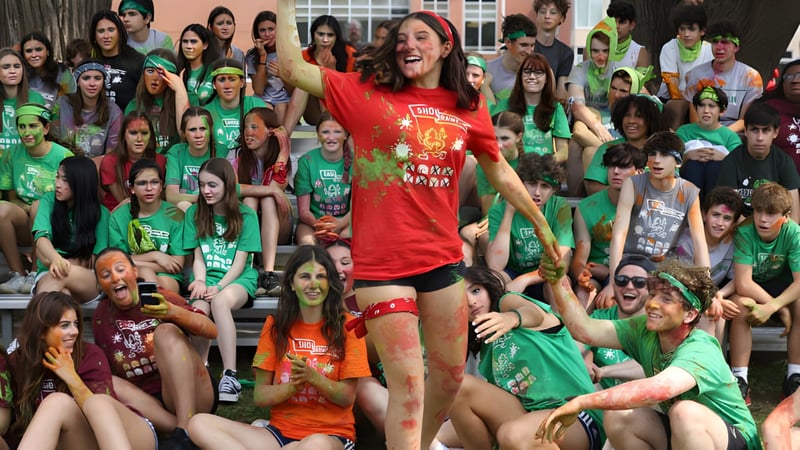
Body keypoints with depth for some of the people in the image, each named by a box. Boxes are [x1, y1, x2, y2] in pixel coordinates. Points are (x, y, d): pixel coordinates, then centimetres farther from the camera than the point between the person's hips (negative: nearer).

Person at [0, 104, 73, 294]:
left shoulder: (63, 156, -5)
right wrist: (30, 209, -12)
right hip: (24, 226, 3)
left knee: (39, 206, -34)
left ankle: (36, 274, -24)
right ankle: (18, 275, -20)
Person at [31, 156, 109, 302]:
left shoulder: (100, 213, 7)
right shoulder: (49, 201, 9)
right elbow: (41, 237, -11)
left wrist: (66, 263, -15)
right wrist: (56, 259, -33)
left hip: (87, 277, 0)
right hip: (48, 275, 0)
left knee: (62, 275, -39)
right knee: (62, 293, -40)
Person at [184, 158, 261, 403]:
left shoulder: (246, 215, 3)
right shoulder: (194, 214, 13)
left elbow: (240, 261, -3)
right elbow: (198, 257, 7)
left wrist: (218, 287, -17)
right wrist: (200, 281, -14)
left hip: (238, 279, -2)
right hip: (206, 278, 2)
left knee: (220, 302, -37)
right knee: (199, 307, -34)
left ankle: (230, 375, -41)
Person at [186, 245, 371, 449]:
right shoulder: (275, 325, 8)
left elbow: (348, 397, -3)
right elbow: (260, 396, 4)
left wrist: (312, 377, -21)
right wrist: (292, 386, -17)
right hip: (280, 432, 3)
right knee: (200, 424, -20)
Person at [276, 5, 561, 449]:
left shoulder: (468, 108, 6)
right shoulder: (367, 92, -1)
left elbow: (499, 171, 18)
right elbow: (293, 68, -6)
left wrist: (540, 223, 23)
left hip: (442, 257, 4)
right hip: (382, 260, -4)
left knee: (450, 375, 15)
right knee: (407, 383, -6)